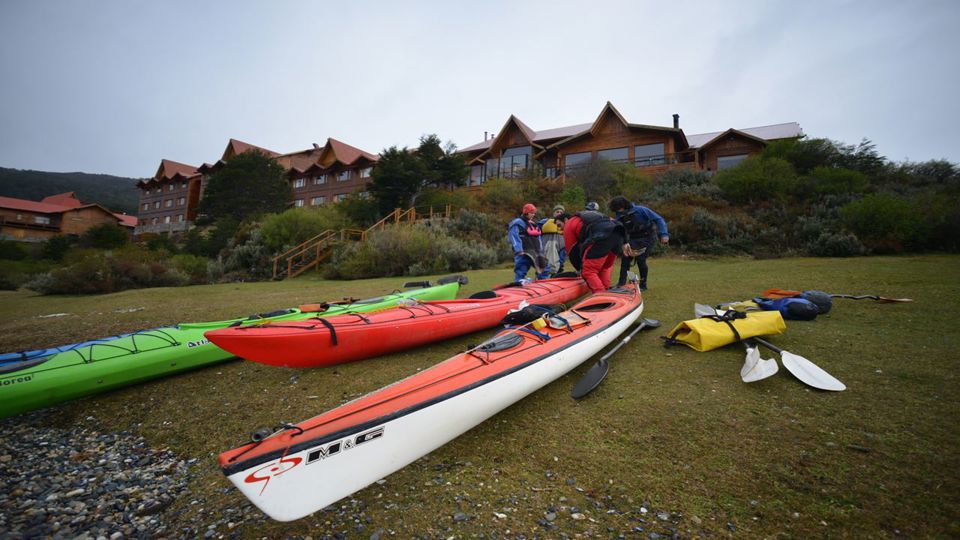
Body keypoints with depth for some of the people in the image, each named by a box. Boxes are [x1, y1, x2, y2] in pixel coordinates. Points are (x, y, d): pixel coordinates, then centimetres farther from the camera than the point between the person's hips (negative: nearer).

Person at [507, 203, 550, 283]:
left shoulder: (534, 224, 24)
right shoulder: (517, 223, -3)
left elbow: (538, 239, 26)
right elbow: (514, 238, -13)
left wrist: (541, 251, 19)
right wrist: (519, 250, -22)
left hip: (536, 252, 8)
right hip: (524, 253, -8)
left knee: (545, 268, 11)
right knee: (520, 273, -10)